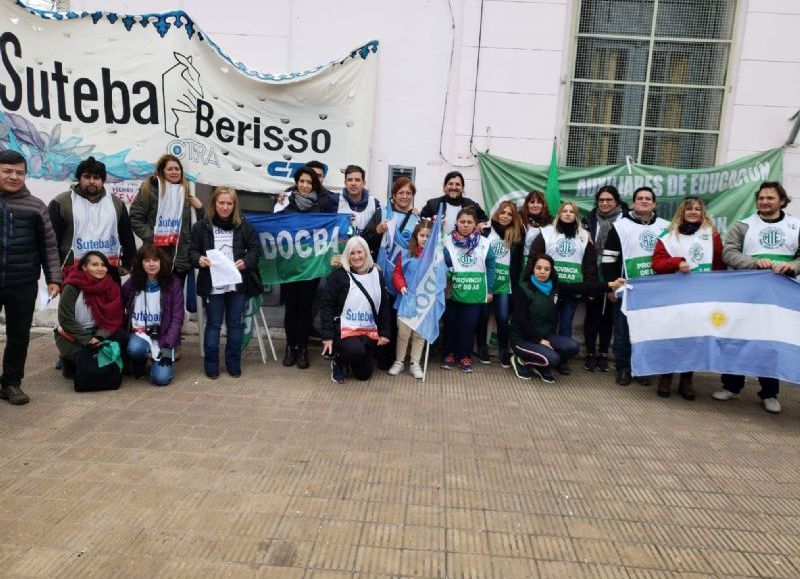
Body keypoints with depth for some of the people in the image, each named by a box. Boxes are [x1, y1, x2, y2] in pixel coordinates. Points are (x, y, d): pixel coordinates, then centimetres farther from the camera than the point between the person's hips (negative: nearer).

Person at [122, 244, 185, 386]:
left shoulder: (173, 284, -6)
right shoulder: (131, 284, -1)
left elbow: (177, 318, -8)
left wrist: (168, 346, -15)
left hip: (163, 336, -1)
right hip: (139, 334, 1)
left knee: (161, 378, -19)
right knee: (135, 348, -34)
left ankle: (157, 359, 18)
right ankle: (140, 361, 4)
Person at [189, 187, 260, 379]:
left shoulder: (243, 225, 3)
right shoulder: (202, 226, -1)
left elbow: (254, 249, 5)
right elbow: (192, 250, 3)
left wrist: (245, 262, -14)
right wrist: (199, 260, -18)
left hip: (237, 284, 2)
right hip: (212, 285, -1)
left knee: (235, 324, 11)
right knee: (213, 325, 7)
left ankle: (233, 363, 24)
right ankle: (211, 365, 19)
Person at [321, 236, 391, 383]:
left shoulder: (376, 274, 5)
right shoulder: (339, 274, -8)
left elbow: (384, 305, 11)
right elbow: (327, 305, -8)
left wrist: (384, 332, 6)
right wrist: (327, 336, -13)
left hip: (369, 330, 5)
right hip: (345, 328, -5)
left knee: (364, 374, 4)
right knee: (356, 351, -34)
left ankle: (347, 359, 37)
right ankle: (338, 362, 0)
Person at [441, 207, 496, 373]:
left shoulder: (484, 244, 1)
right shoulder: (447, 242, -2)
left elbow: (490, 268, 6)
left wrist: (490, 290, 6)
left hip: (475, 294, 0)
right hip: (452, 292, 0)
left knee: (469, 325, 4)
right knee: (450, 323, 10)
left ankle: (465, 357, 20)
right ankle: (449, 354, 26)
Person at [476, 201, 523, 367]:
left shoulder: (517, 235, 5)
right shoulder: (486, 230, -2)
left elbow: (517, 263, 6)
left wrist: (515, 284, 0)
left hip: (505, 283, 1)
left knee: (503, 318, 1)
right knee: (483, 315, 7)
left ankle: (504, 352, 13)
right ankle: (482, 349, 21)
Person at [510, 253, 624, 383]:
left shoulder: (553, 287, 3)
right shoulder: (522, 290, -14)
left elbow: (580, 287, -6)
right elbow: (521, 321, -16)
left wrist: (610, 285, -15)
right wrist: (539, 340, -17)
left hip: (546, 335, 6)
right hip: (523, 338, -6)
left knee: (572, 347, -16)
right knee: (552, 358, -28)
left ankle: (541, 367, 5)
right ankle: (521, 360, 1)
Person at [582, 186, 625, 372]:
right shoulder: (590, 219, 4)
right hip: (593, 275, 0)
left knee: (608, 315, 9)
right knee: (592, 314, 4)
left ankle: (603, 354, 20)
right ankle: (590, 353, 15)